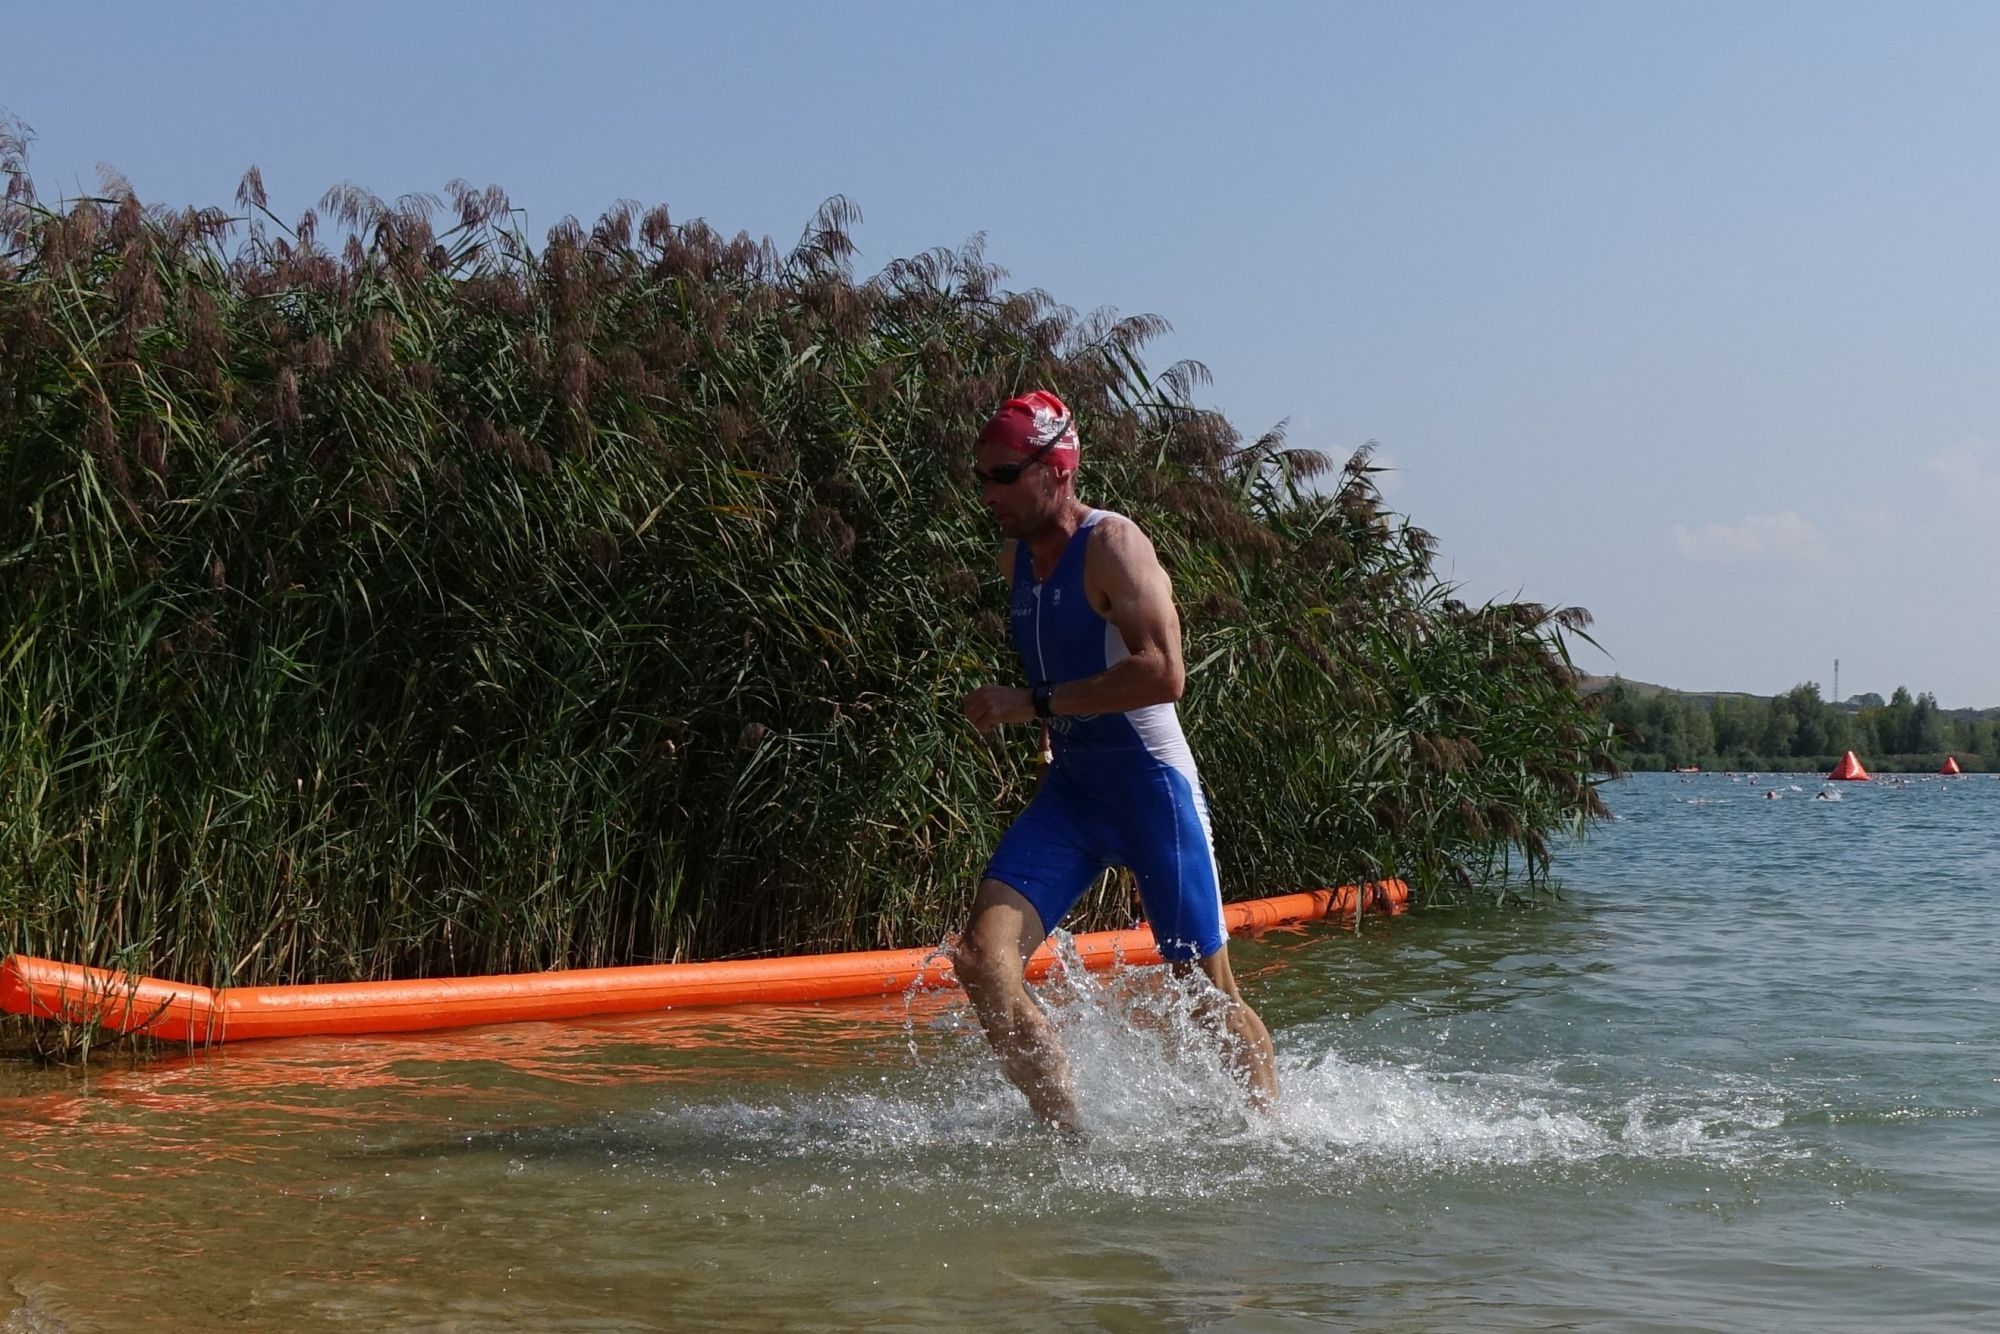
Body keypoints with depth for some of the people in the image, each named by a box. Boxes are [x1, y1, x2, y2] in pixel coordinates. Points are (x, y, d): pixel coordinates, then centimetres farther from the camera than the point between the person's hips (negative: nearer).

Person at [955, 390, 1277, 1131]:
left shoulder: (1112, 544, -14)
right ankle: (1066, 1131, -6)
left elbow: (1163, 673, -26)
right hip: (1069, 792, 7)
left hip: (1153, 789, -7)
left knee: (1209, 993, 2)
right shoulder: (1015, 558, 10)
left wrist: (1035, 703, -23)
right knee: (981, 957, -13)